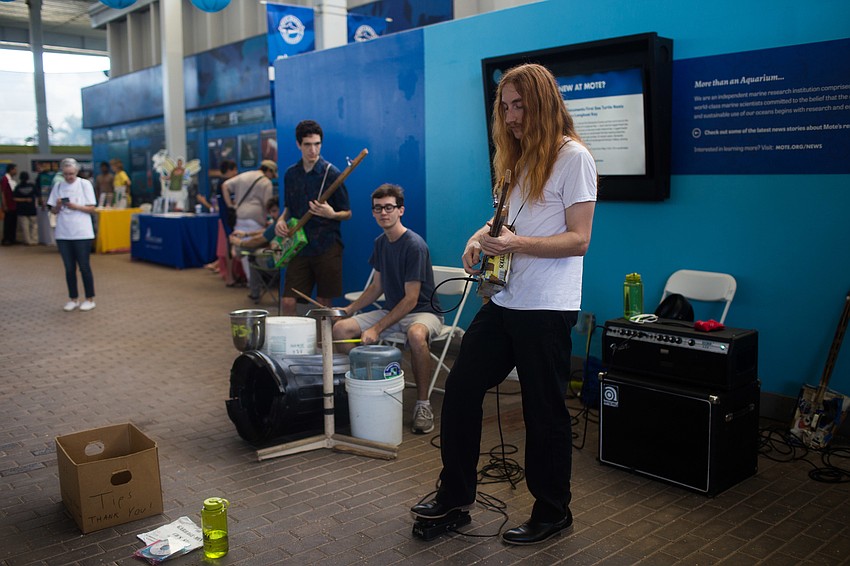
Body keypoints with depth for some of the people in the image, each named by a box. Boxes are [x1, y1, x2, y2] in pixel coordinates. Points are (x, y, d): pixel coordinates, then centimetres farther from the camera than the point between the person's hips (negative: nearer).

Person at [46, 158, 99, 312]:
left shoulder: (85, 184, -2)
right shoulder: (58, 187, 7)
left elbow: (91, 209, -3)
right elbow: (54, 211, 10)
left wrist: (75, 207, -18)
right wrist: (58, 205, -11)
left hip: (82, 233, -3)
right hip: (63, 234, 3)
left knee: (84, 267, 1)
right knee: (69, 268, 8)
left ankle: (90, 299, 11)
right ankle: (73, 299, 18)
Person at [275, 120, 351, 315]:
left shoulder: (331, 174, -5)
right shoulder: (291, 174, 9)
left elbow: (347, 213, -1)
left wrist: (331, 214, -21)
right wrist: (281, 220, 2)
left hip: (327, 247, -4)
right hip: (298, 246, 4)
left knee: (324, 304, 4)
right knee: (287, 302, -1)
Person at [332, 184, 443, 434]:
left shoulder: (415, 245, -19)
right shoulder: (380, 243, 6)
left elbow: (411, 299, -21)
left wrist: (377, 329, -23)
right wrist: (349, 309, 6)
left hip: (423, 312, -7)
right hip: (391, 310, 7)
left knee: (416, 335, -42)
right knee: (340, 328, -12)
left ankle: (423, 404, -22)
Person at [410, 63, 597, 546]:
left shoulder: (573, 156, -9)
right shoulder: (518, 157, 16)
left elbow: (579, 240, -14)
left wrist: (517, 243, -26)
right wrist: (483, 235, 2)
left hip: (547, 308, -8)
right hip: (505, 301, 8)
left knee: (545, 412, 3)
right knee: (460, 389, 9)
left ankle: (553, 512, 22)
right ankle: (455, 494, 25)